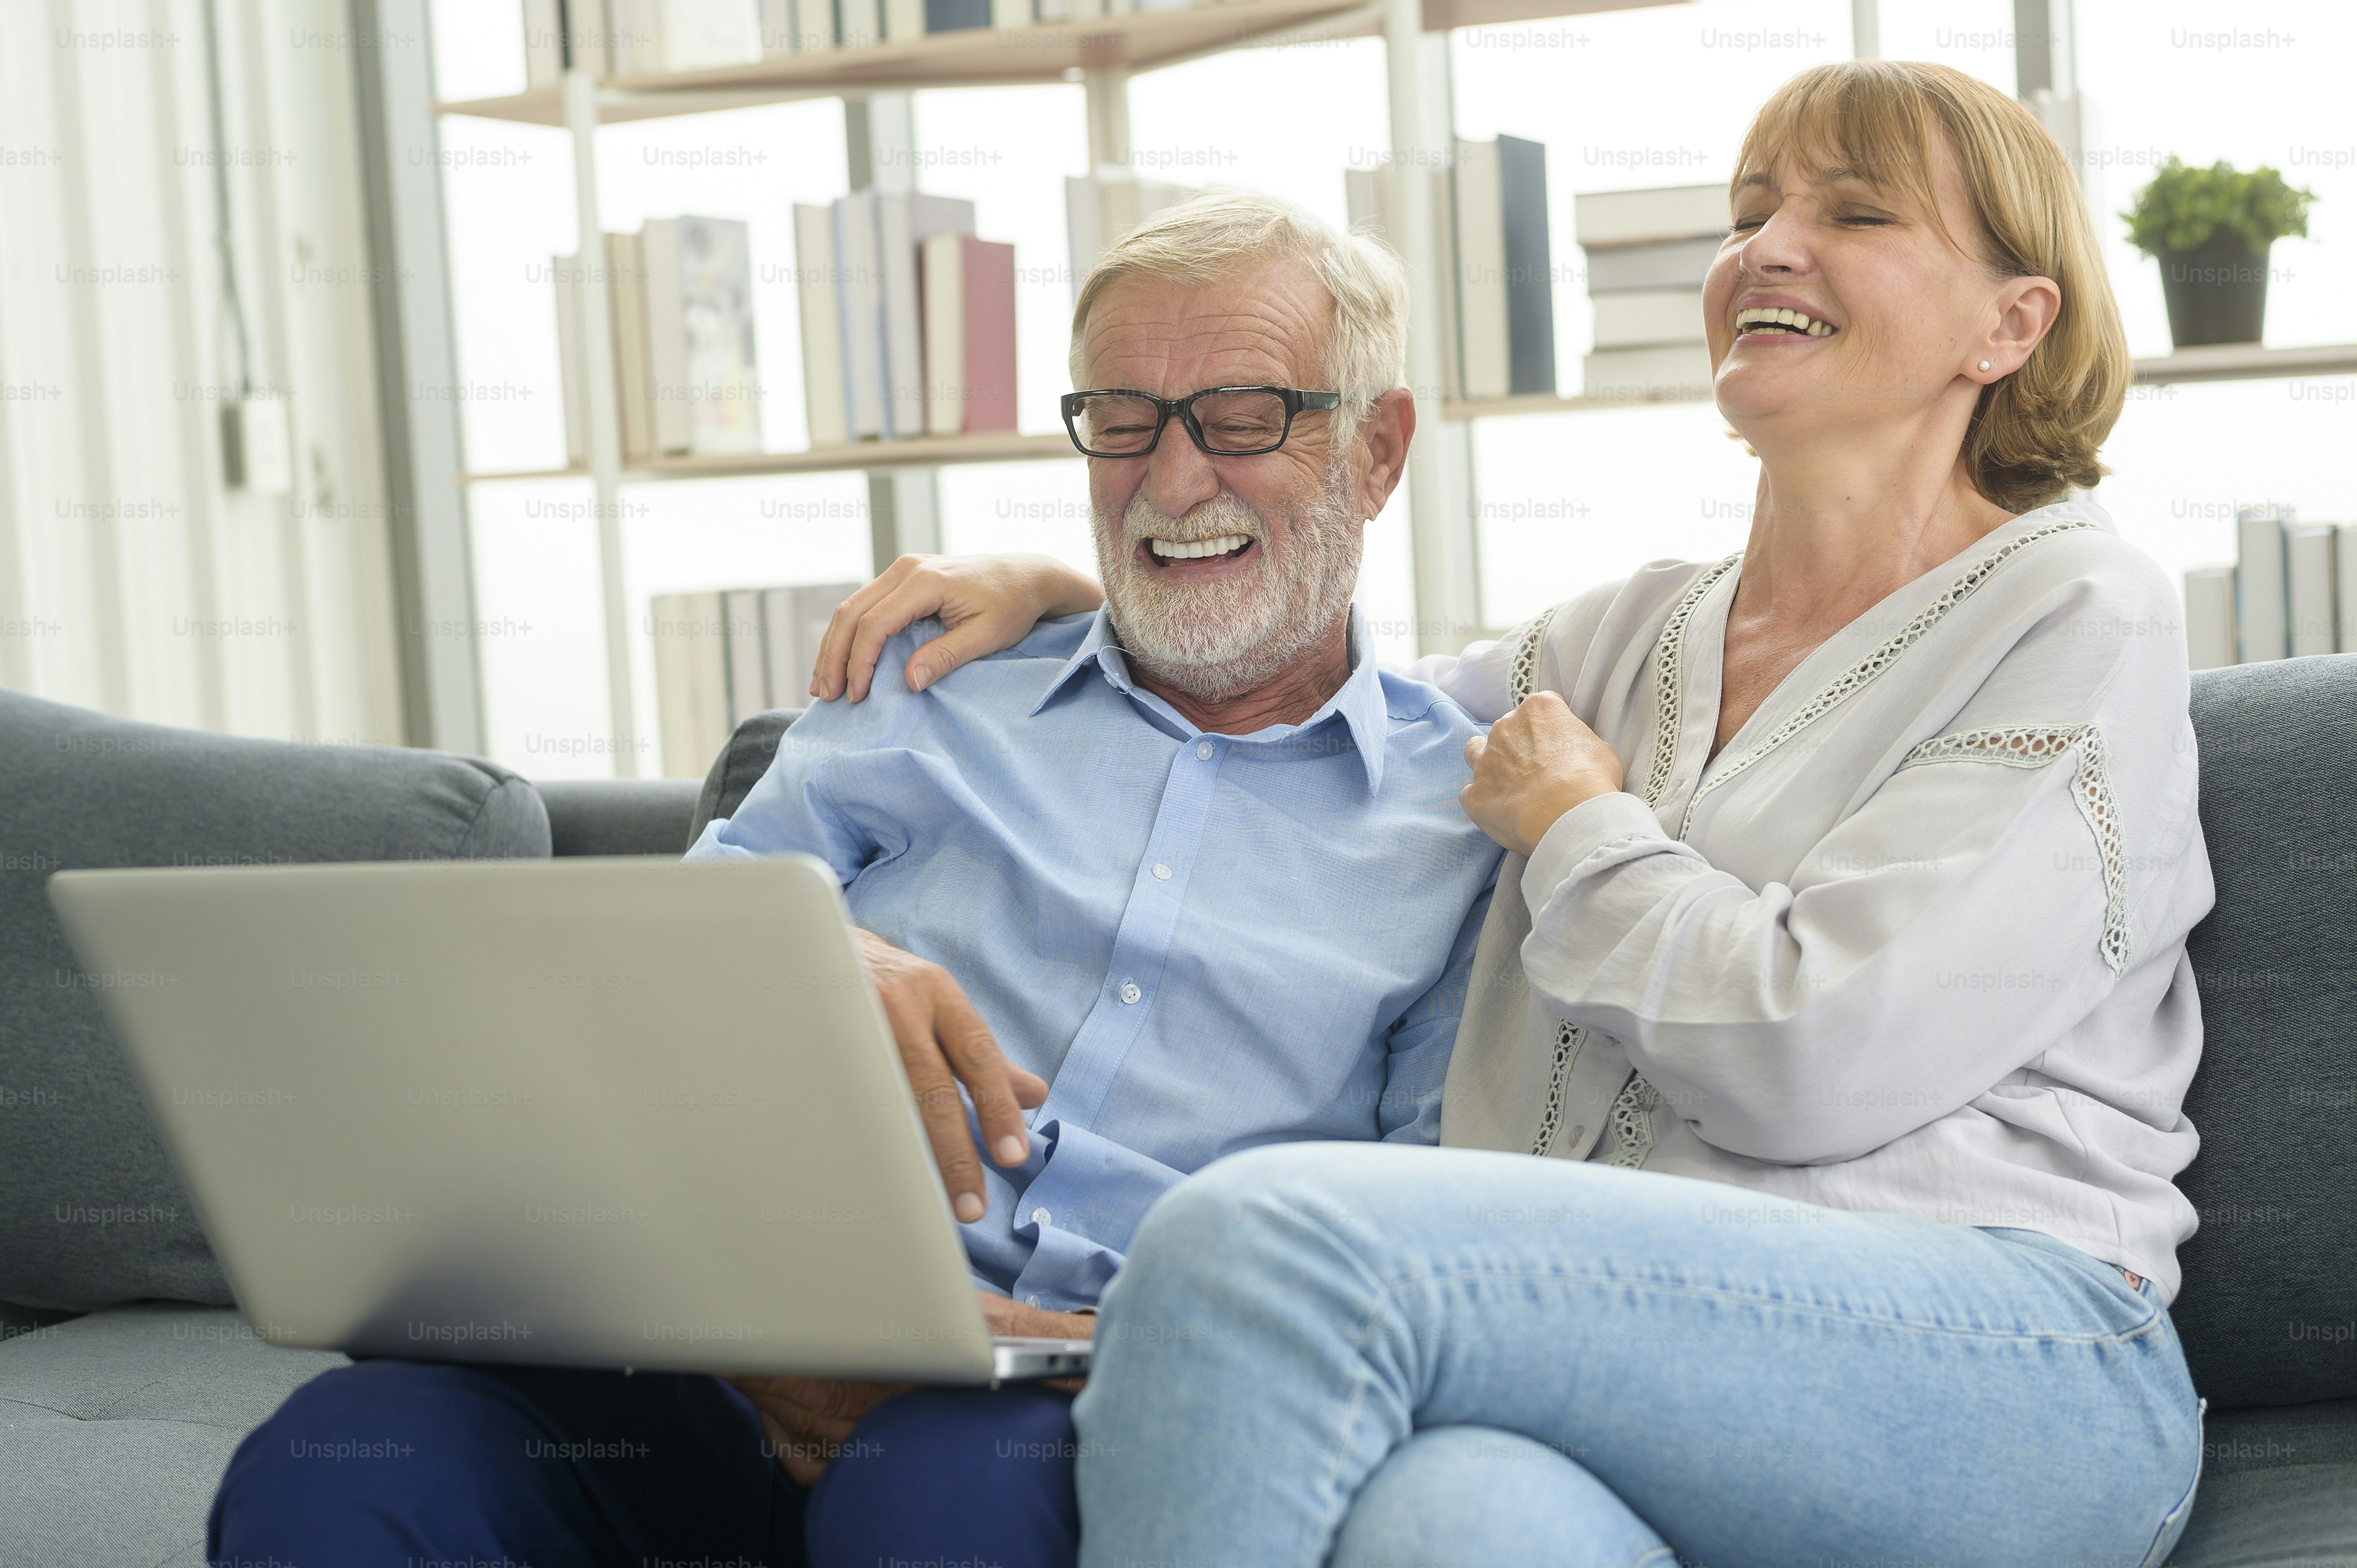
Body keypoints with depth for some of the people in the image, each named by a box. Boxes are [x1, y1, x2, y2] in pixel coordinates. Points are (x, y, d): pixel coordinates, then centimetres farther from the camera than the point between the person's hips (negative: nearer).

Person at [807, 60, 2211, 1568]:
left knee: (1270, 1233, -29)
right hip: (1631, 1365, 4)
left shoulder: (2081, 620, 4)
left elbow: (1814, 1058, -9)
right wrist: (1051, 591, 24)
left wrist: (1575, 823, 6)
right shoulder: (1631, 634, 23)